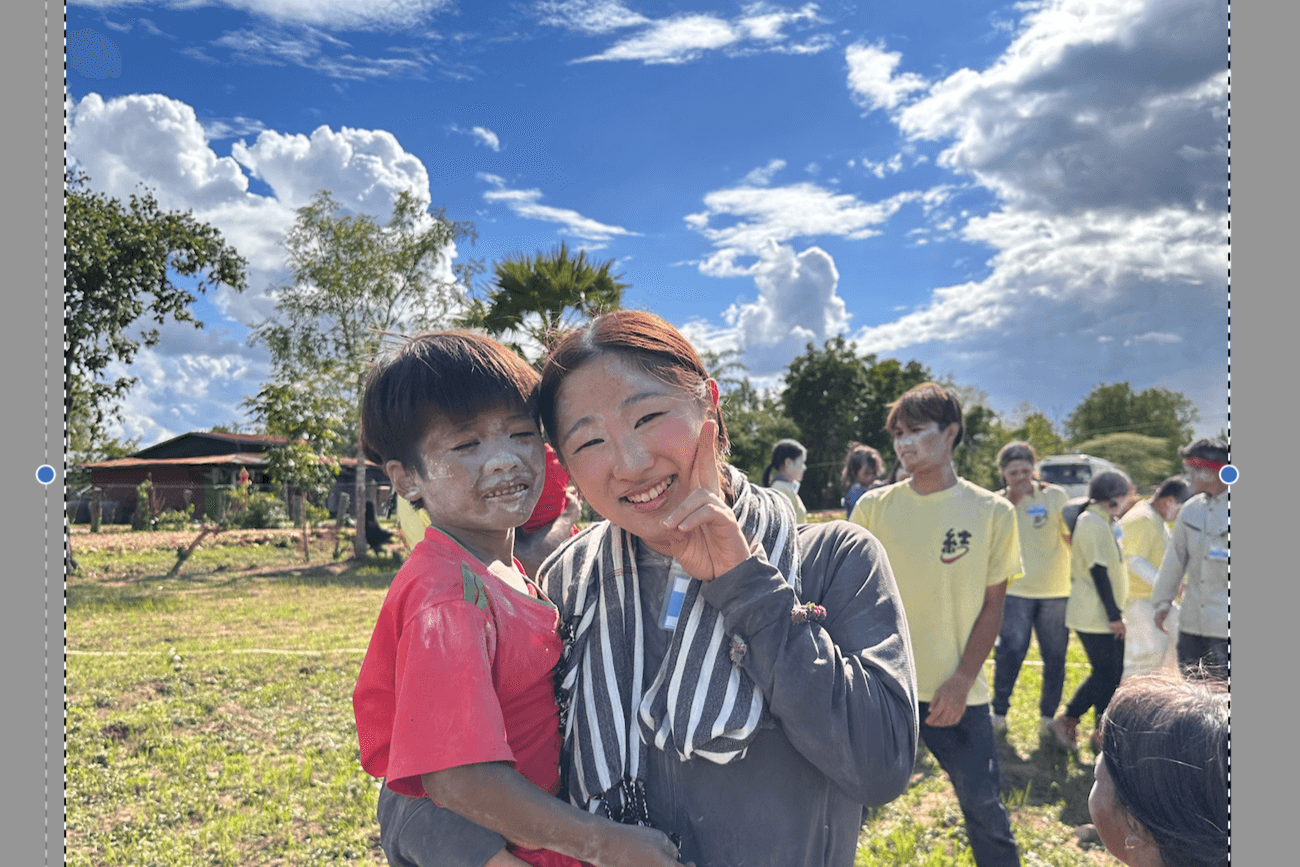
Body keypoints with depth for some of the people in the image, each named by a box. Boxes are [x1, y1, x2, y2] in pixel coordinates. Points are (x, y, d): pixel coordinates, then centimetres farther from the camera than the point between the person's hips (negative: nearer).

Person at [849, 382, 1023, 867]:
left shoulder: (992, 512, -2)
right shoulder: (873, 508, -1)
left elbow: (992, 605, 1)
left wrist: (961, 681, -7)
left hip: (957, 693, 0)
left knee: (983, 805, 10)